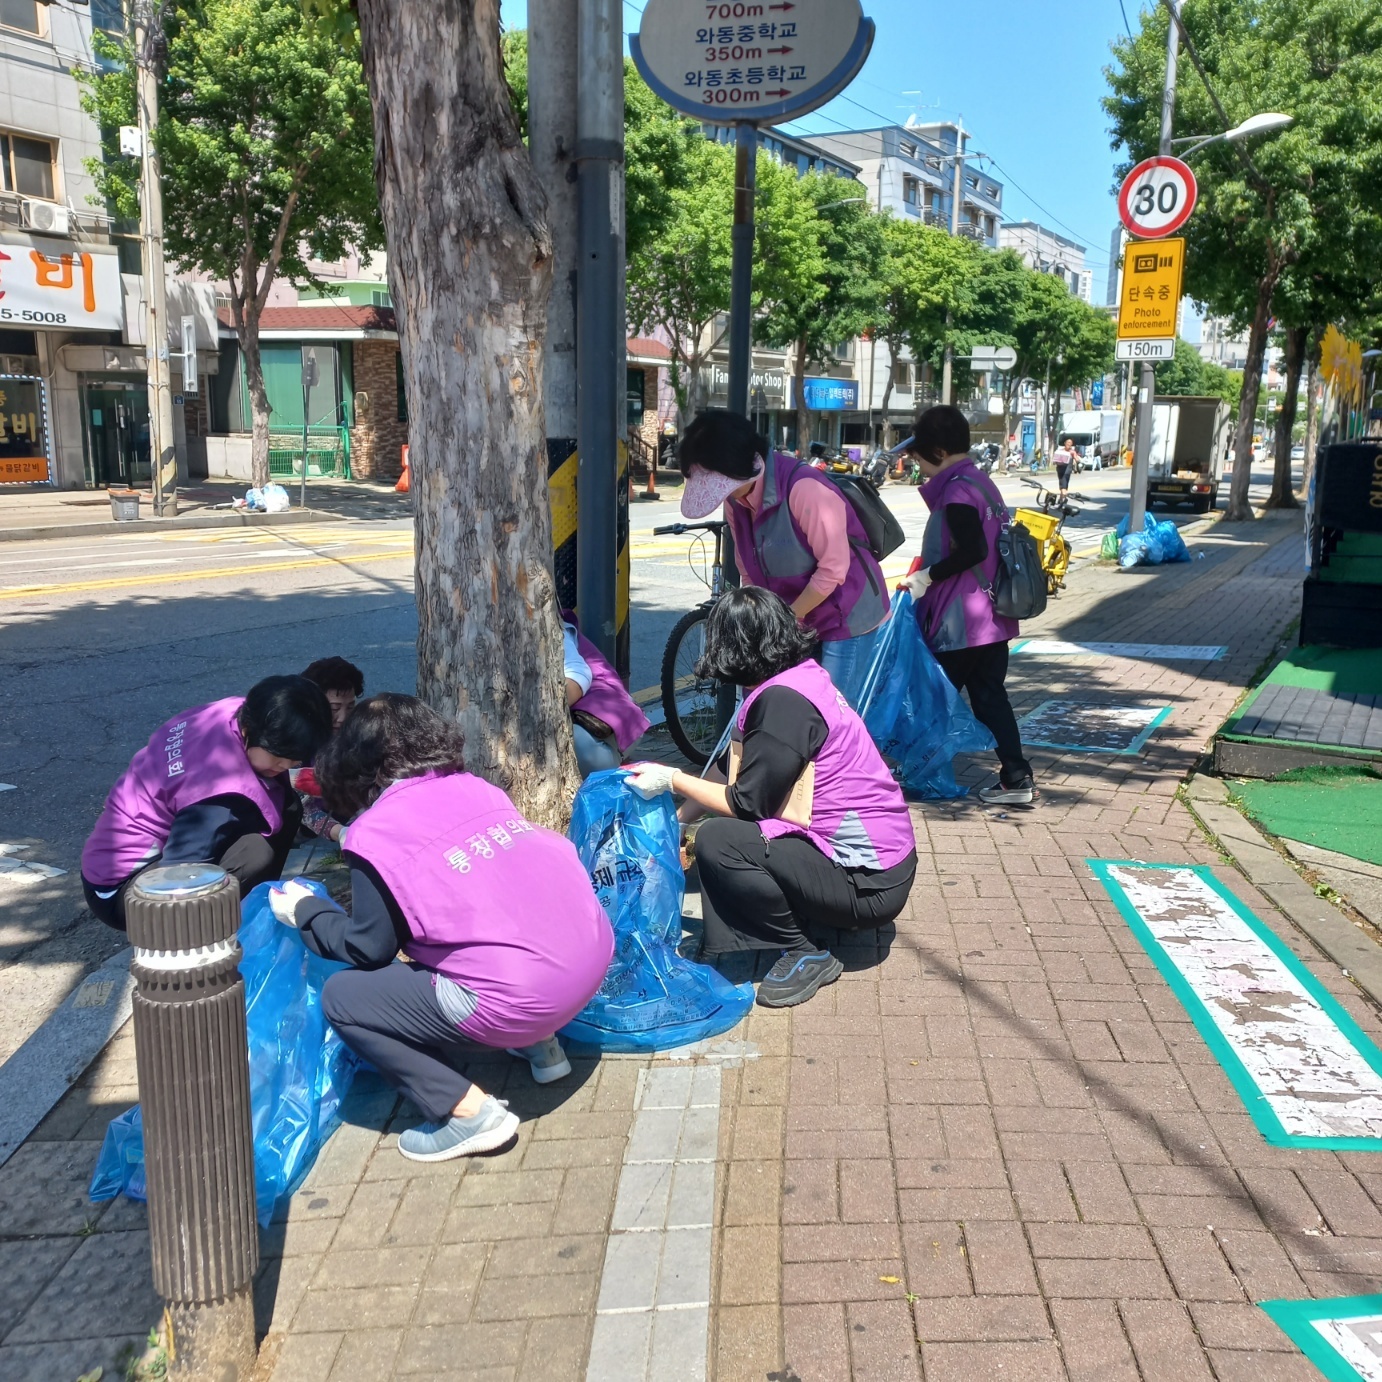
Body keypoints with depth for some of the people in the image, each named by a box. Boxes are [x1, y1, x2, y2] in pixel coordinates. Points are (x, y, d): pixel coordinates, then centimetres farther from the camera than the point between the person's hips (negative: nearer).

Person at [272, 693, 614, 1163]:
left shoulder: (377, 831, -6)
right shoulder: (475, 786, 11)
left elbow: (370, 949, 0)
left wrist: (304, 911, 17)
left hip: (520, 999, -8)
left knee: (341, 997, 7)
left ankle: (468, 1112, 0)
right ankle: (540, 1046, 27)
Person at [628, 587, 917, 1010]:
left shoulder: (783, 700, -20)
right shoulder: (803, 676, 8)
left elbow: (746, 801, -16)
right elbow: (739, 783, 15)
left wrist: (672, 780, -4)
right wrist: (679, 817, 17)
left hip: (867, 884, -9)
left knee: (718, 841, -21)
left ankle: (806, 954, -5)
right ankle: (808, 924, 7)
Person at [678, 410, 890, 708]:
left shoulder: (804, 489, -28)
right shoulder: (735, 500, -4)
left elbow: (833, 569, -24)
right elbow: (749, 572, 5)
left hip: (846, 615, -7)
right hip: (801, 620, 7)